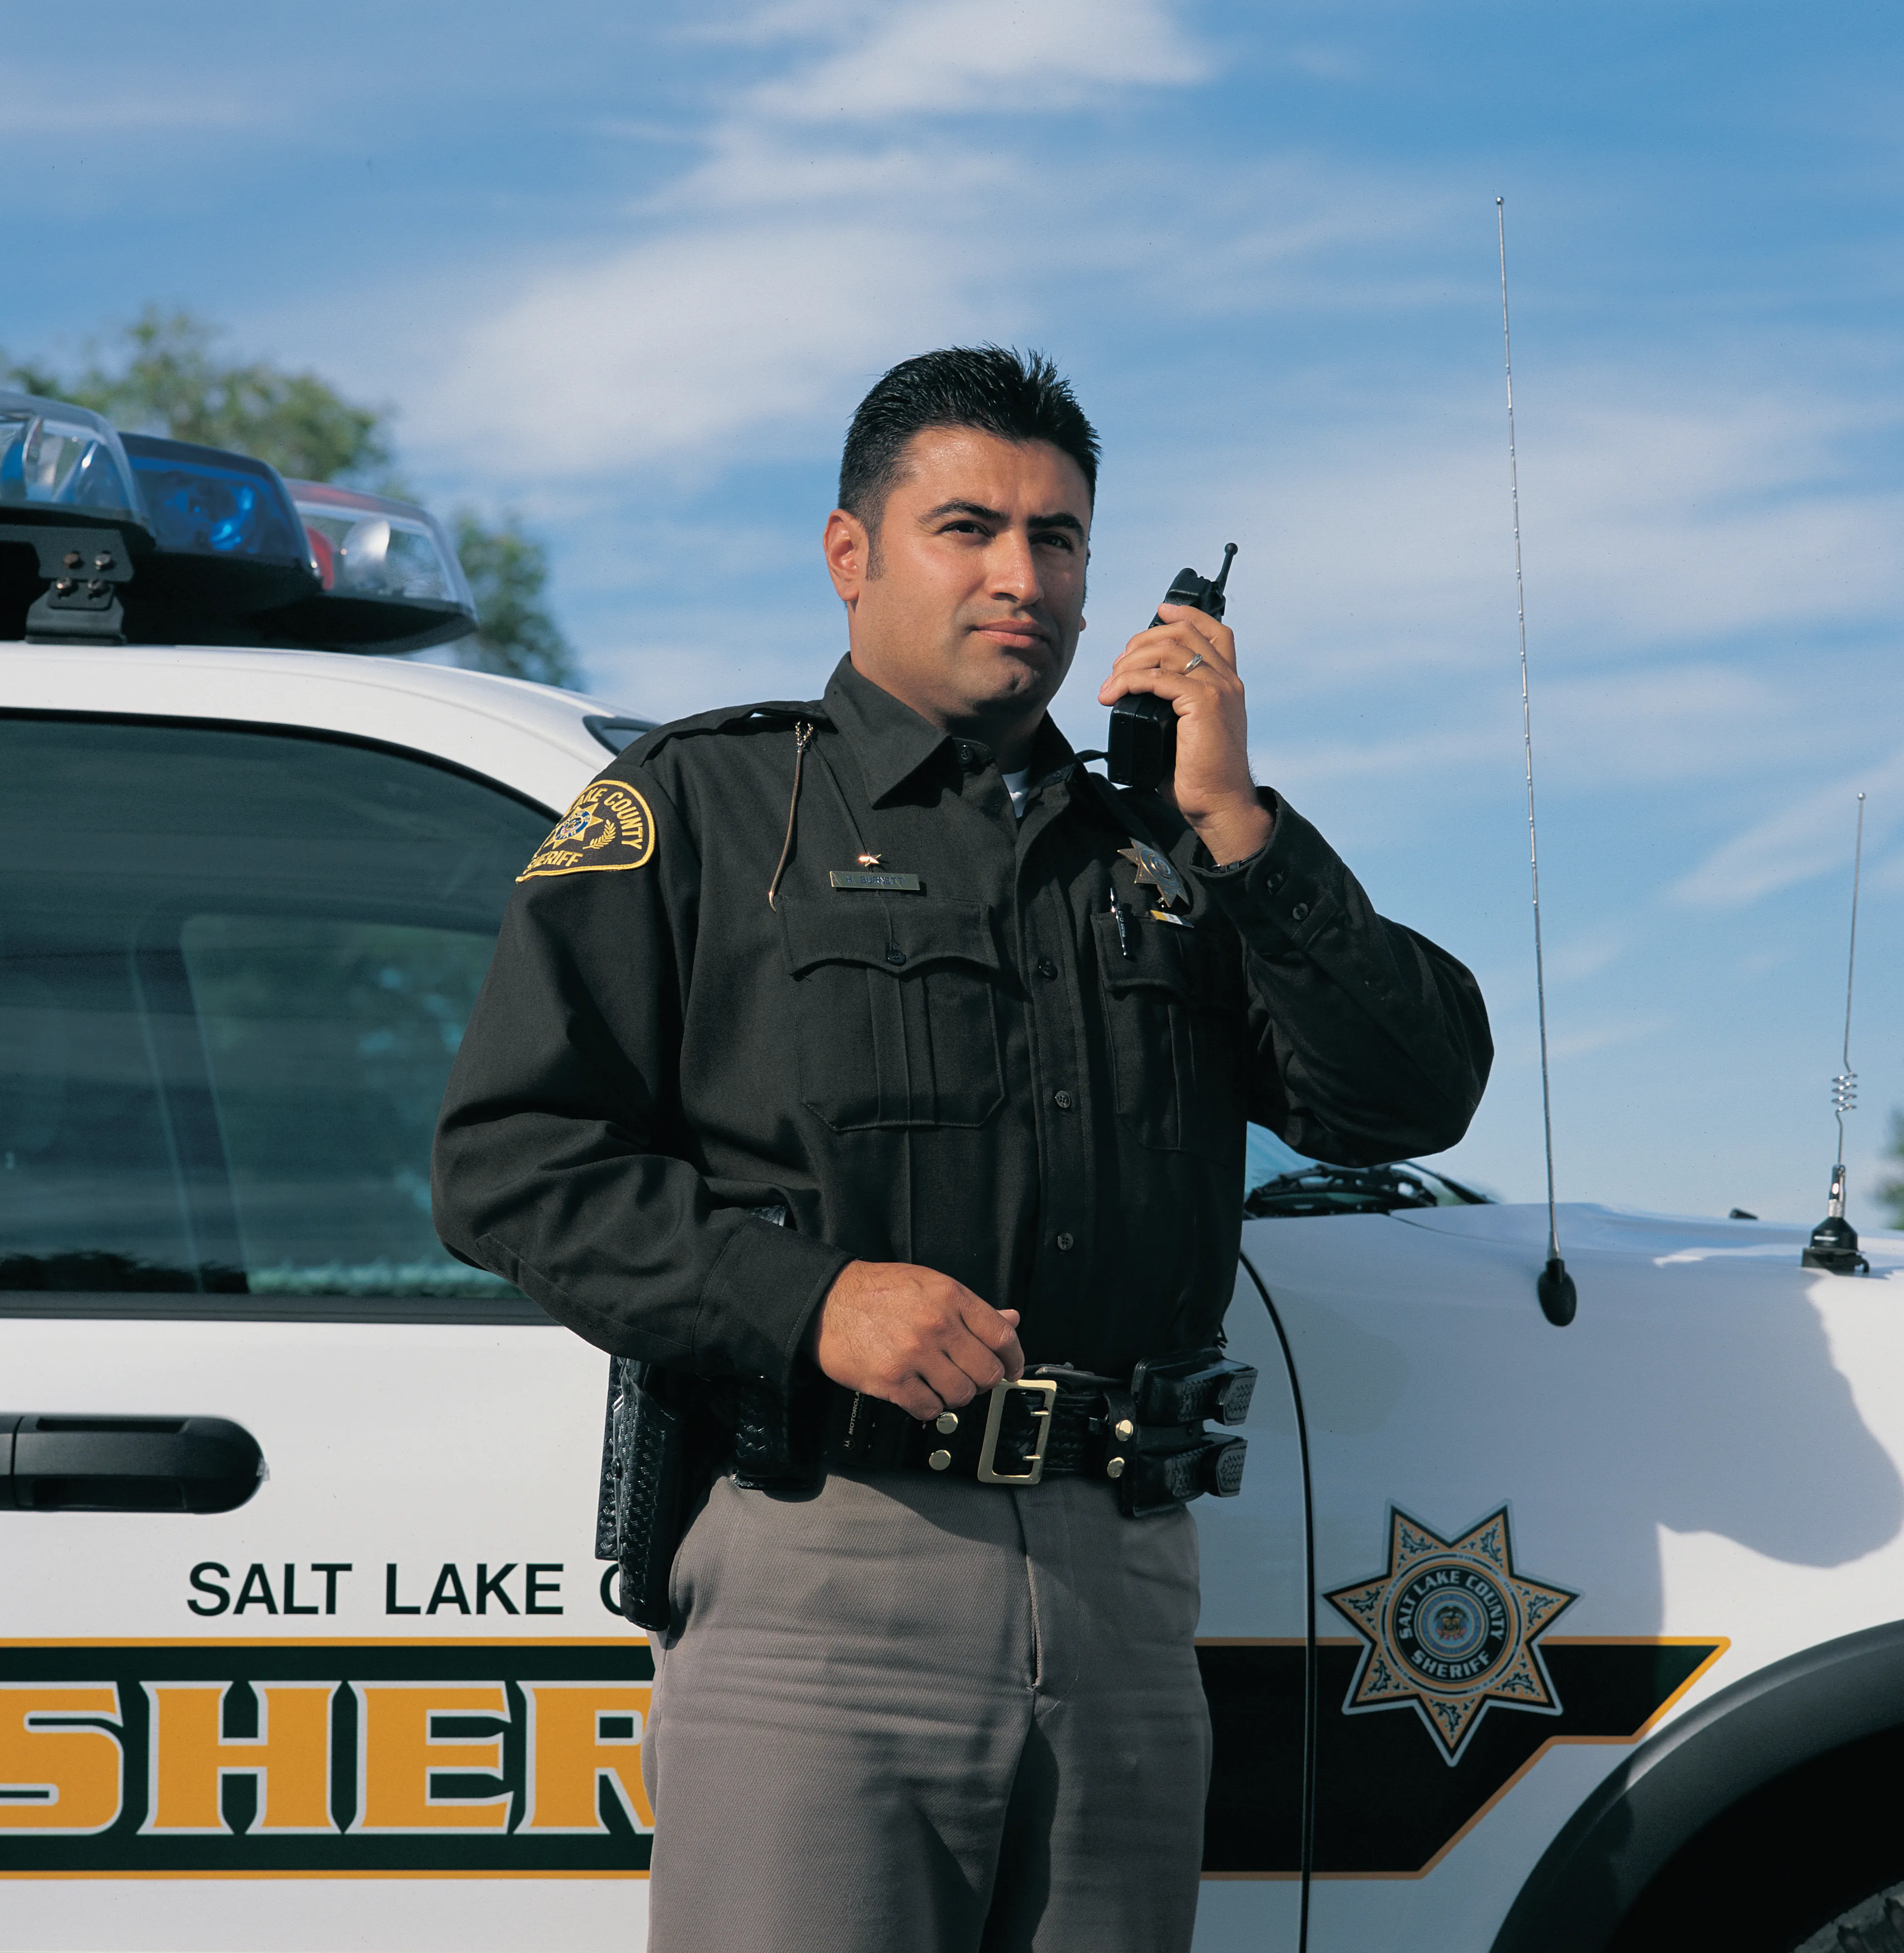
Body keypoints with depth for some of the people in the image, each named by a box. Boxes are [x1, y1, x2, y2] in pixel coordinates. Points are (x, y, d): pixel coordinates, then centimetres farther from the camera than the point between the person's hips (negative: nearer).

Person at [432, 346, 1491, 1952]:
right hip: (817, 1579, -4)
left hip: (1127, 1593, 4)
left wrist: (1233, 822, 0)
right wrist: (808, 1301, -14)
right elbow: (514, 1158, -1)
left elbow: (1412, 1100, 9)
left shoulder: (1158, 847, 21)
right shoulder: (703, 807, 9)